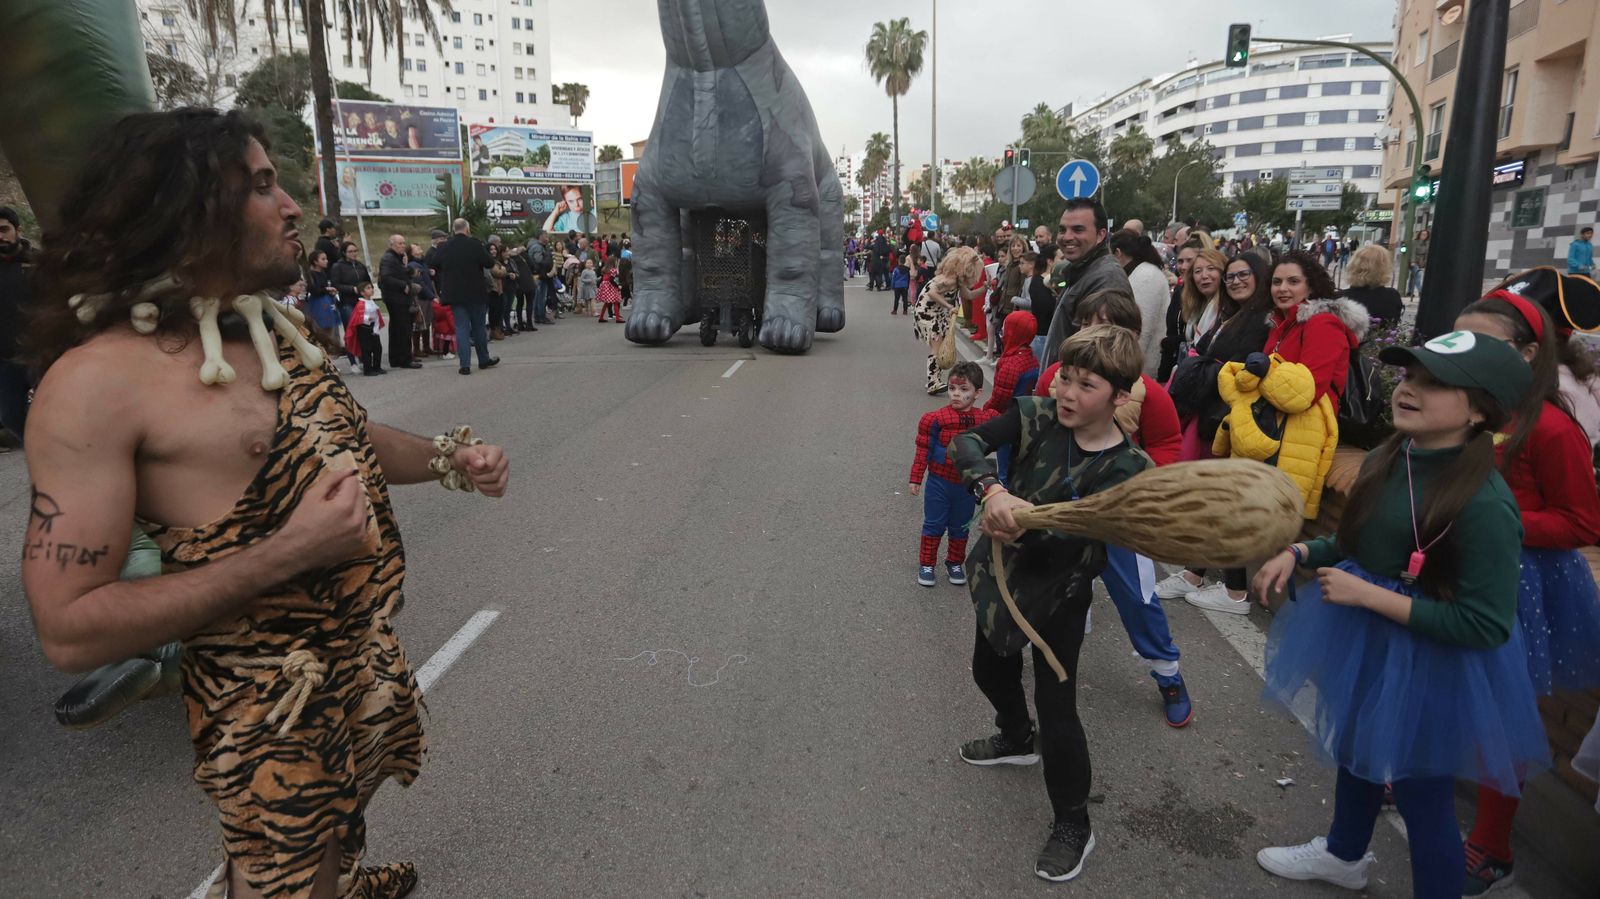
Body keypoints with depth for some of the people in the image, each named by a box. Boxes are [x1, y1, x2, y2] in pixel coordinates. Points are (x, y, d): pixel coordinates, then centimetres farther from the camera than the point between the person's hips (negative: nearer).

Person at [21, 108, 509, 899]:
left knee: (342, 828, 28)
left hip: (372, 658, 7)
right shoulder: (99, 379, -20)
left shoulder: (274, 331, 4)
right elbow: (70, 630, -22)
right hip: (271, 707, -7)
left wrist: (449, 460, 3)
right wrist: (290, 550, -27)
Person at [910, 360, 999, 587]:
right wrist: (916, 478, -6)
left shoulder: (985, 419, -7)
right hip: (939, 482, -2)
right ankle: (926, 564, 21)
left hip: (967, 484, 2)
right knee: (934, 524, 8)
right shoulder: (937, 419, -14)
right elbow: (924, 450, -8)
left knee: (960, 527, 16)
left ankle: (955, 563, 34)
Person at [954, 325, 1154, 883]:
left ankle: (1073, 825, 21)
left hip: (1058, 592, -5)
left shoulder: (1126, 468, -21)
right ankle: (1018, 739, 57)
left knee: (1056, 706, -3)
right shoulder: (1038, 416, -14)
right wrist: (991, 490, -45)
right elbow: (969, 442, -26)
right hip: (1001, 575, 5)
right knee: (991, 670, 24)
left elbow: (1076, 532, -33)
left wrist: (1027, 523, -52)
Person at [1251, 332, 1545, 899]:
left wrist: (1367, 596, -26)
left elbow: (1486, 626, -26)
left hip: (1430, 665, -8)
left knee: (1422, 796, 11)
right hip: (1365, 640, 8)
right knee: (1355, 752, 28)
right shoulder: (1387, 460, -6)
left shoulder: (1484, 504, -29)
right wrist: (1299, 552, -5)